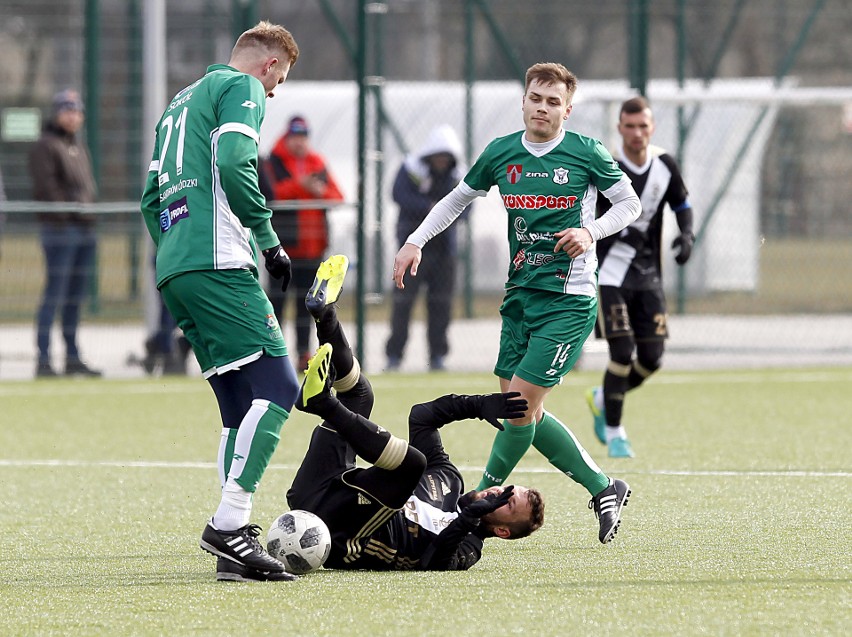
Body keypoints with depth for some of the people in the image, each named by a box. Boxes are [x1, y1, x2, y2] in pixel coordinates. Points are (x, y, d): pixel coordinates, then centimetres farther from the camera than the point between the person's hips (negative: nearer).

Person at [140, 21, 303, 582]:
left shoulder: (182, 102, 29)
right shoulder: (243, 88, 2)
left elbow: (152, 199, 29)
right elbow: (233, 163, -16)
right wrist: (268, 238, -10)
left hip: (172, 269, 9)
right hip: (219, 265, -9)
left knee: (241, 408, 9)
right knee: (278, 387, -14)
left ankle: (235, 538, 0)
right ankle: (229, 524, -25)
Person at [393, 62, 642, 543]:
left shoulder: (587, 153, -6)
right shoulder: (502, 153, 6)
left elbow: (630, 203, 4)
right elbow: (459, 198, 21)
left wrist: (591, 232, -13)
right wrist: (416, 242, 12)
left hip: (569, 301, -6)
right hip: (521, 296, 6)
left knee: (519, 400, -12)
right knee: (525, 413, 5)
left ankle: (483, 501, 2)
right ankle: (603, 489, 18)